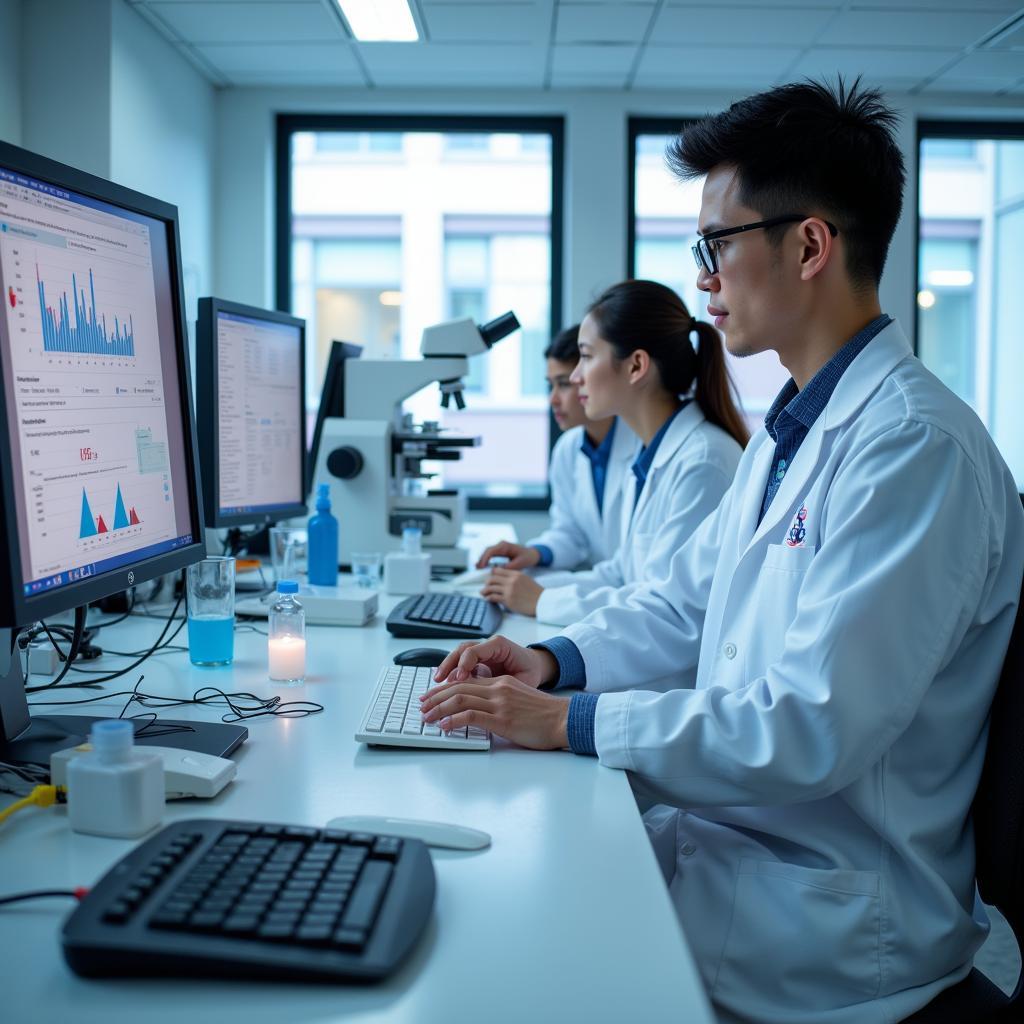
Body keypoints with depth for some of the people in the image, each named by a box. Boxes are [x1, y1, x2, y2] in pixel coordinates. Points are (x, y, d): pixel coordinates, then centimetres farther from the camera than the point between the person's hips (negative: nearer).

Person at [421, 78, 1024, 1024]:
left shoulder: (914, 446, -22)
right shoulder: (790, 432, 10)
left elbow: (809, 735, -27)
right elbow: (685, 604, 19)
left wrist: (569, 721, -20)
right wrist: (556, 660, 3)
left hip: (826, 909, -8)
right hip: (722, 828, 8)